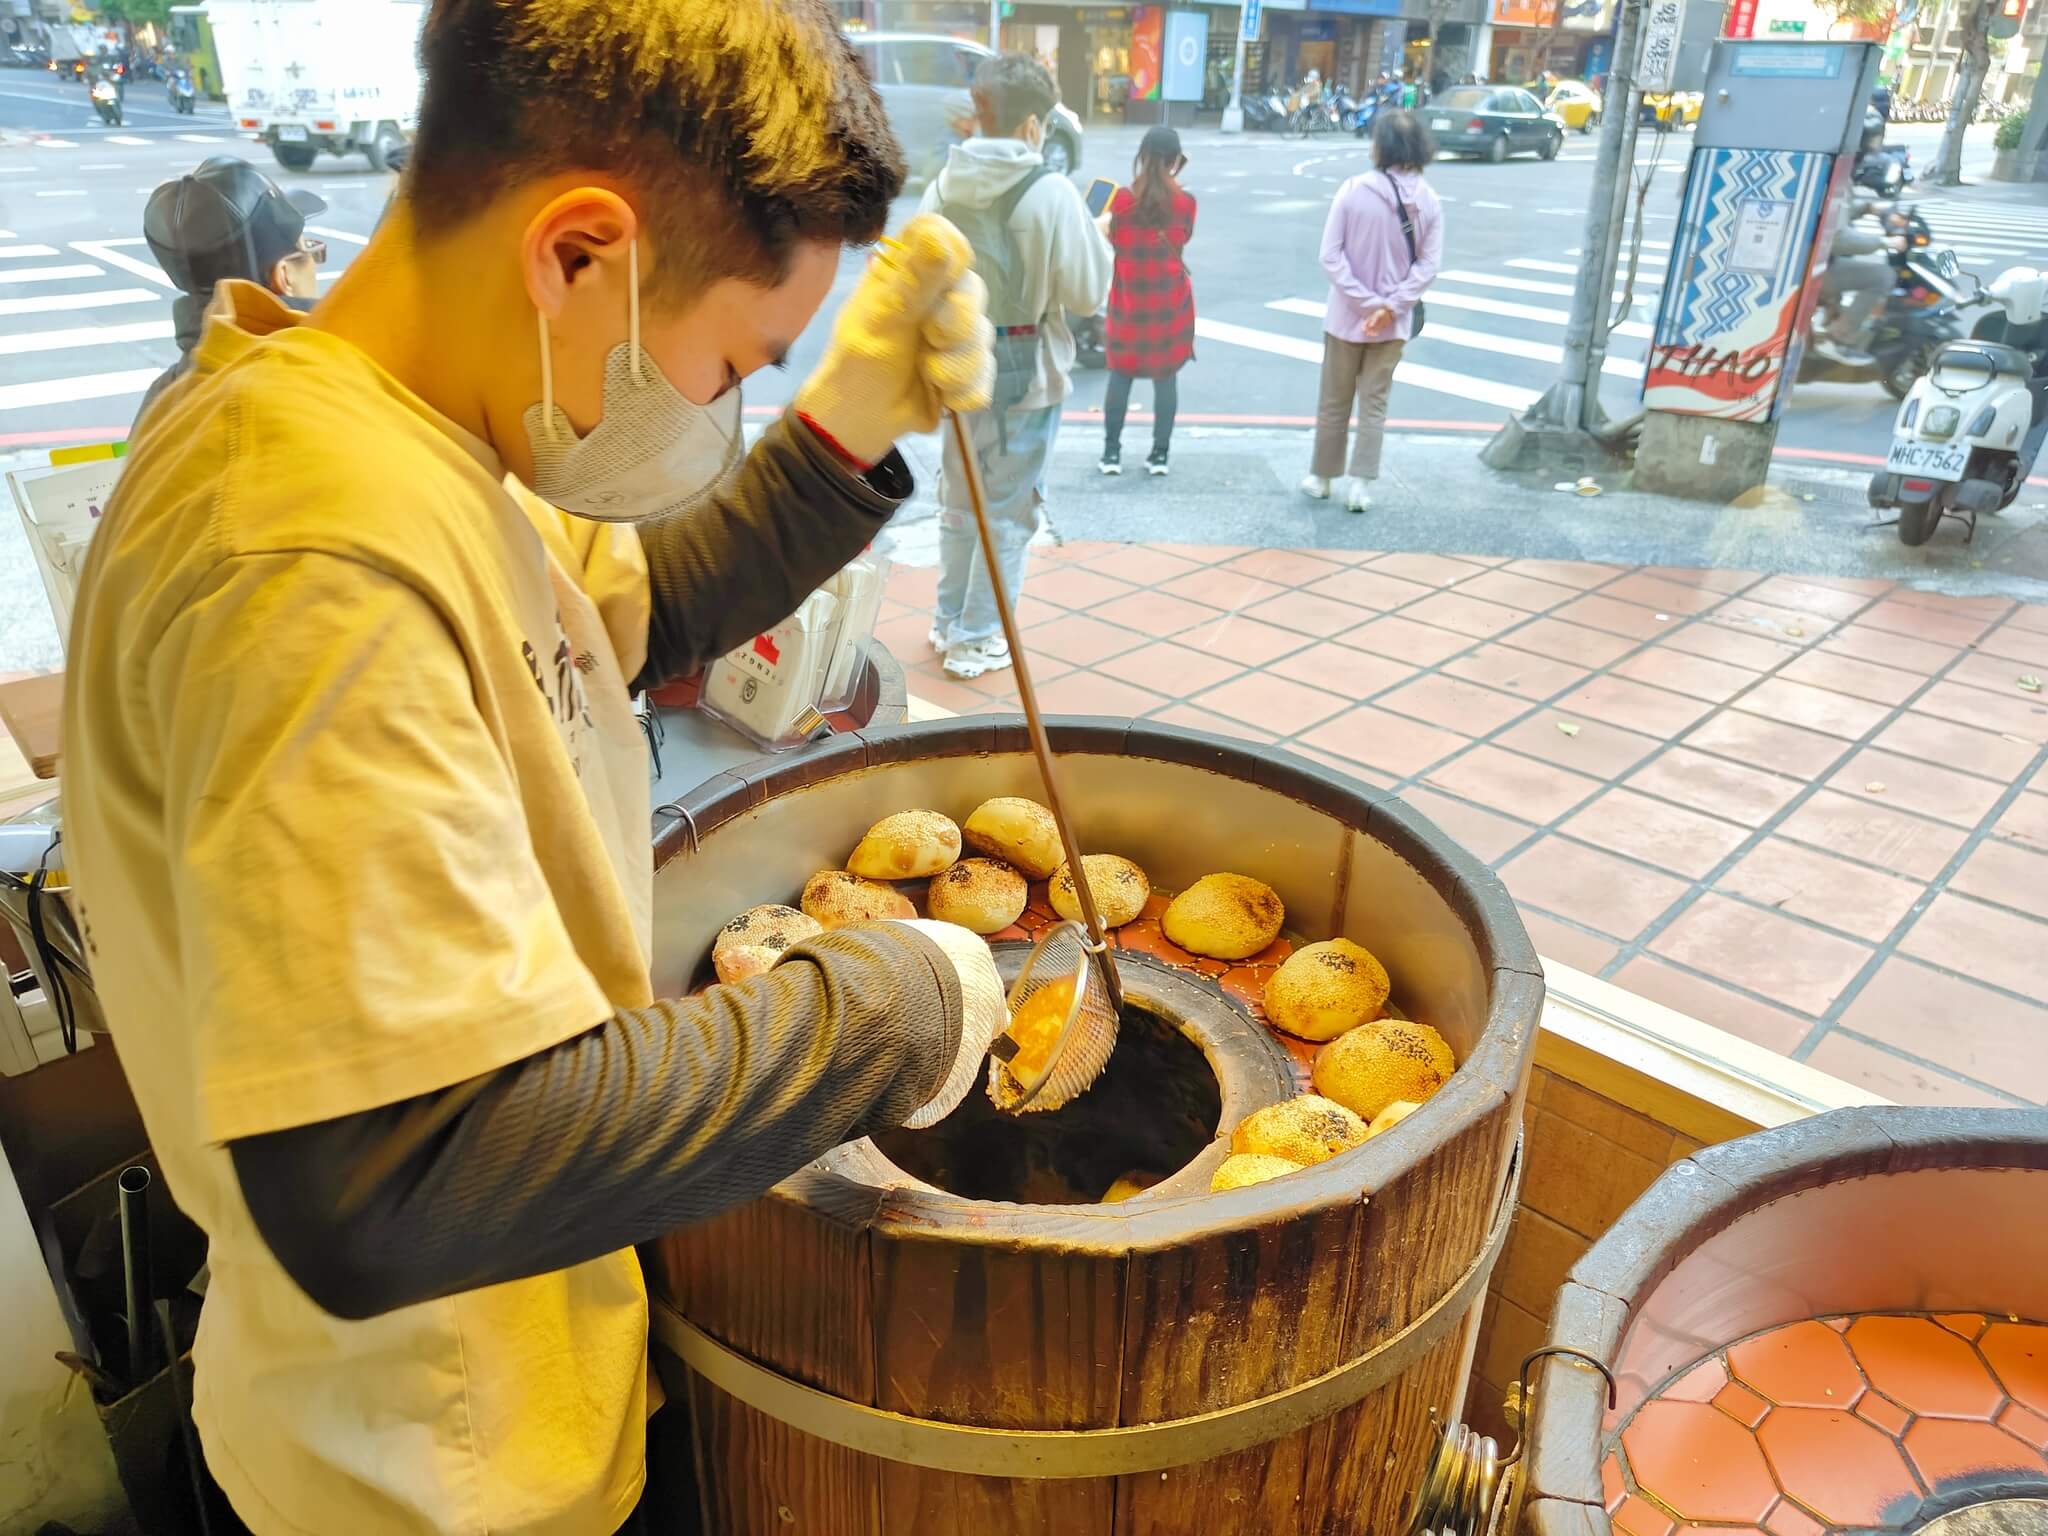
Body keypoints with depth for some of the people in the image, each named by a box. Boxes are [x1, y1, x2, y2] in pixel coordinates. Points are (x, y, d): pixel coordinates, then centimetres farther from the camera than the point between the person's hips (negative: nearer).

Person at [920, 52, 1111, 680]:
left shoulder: (945, 186, -3)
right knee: (1008, 509, 6)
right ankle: (976, 640, 13)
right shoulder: (1050, 192, -16)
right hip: (1025, 368, -5)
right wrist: (1097, 238, 7)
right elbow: (1087, 293, -11)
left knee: (959, 499, 19)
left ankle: (949, 621, 31)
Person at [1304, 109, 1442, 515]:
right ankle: (1360, 486, 7)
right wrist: (1390, 306, -12)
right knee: (1374, 405, 11)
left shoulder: (1353, 191, -11)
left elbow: (1331, 256, -15)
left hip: (1346, 315, -2)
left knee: (1334, 402, 13)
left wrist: (1367, 301, -14)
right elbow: (1428, 265, -9)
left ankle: (1321, 477, 25)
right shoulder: (1428, 202, -4)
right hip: (1394, 321, 2)